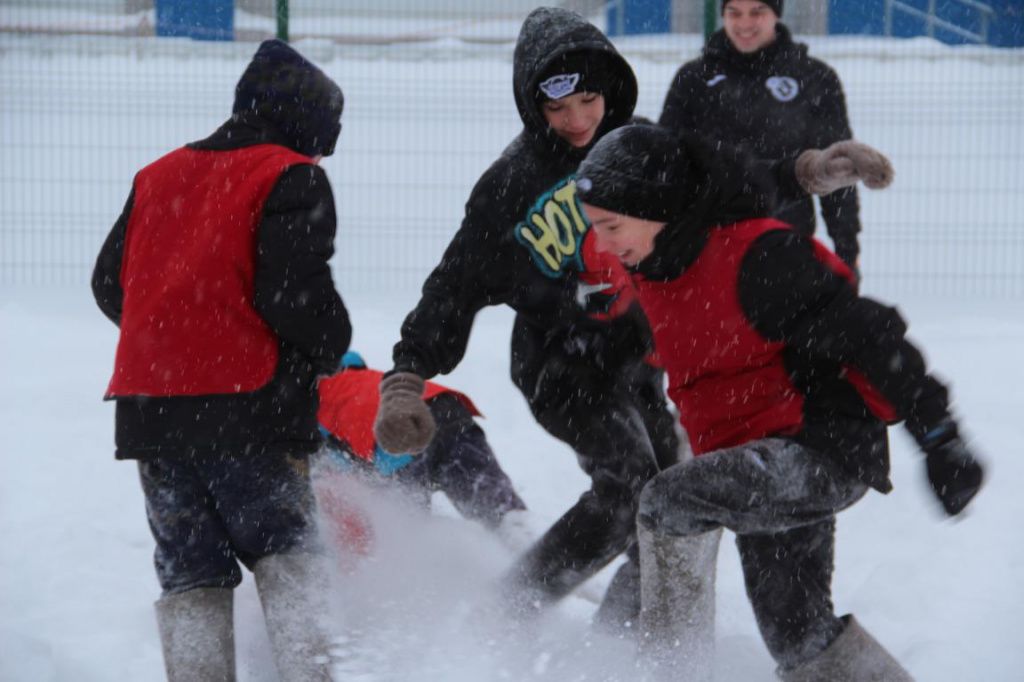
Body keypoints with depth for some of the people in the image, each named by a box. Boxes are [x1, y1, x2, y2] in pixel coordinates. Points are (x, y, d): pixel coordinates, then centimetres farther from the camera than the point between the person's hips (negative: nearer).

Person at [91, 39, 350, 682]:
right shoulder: (292, 178, -4)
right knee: (286, 562, 3)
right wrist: (332, 349, 3)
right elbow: (293, 290, -16)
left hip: (147, 406, 5)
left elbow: (110, 282, 19)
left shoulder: (158, 176, 16)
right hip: (249, 406, -5)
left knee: (189, 575, 10)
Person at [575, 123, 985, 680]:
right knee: (796, 631, 11)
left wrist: (940, 438, -19)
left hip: (824, 446, -10)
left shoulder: (756, 257, -22)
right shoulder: (653, 263, 3)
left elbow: (869, 335, -20)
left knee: (668, 503, -25)